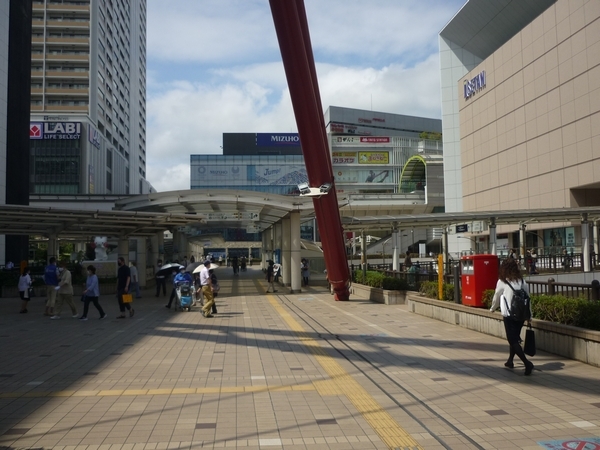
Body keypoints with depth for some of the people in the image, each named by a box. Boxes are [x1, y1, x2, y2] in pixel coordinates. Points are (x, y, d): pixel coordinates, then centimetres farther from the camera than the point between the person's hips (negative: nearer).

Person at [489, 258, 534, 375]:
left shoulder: (502, 282, -8)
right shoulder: (522, 281, 3)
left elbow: (496, 298, 4)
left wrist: (492, 309, 23)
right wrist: (529, 316, 14)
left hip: (509, 315, -5)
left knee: (513, 340, 0)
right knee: (515, 337, 21)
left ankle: (527, 363, -15)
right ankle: (510, 361, 32)